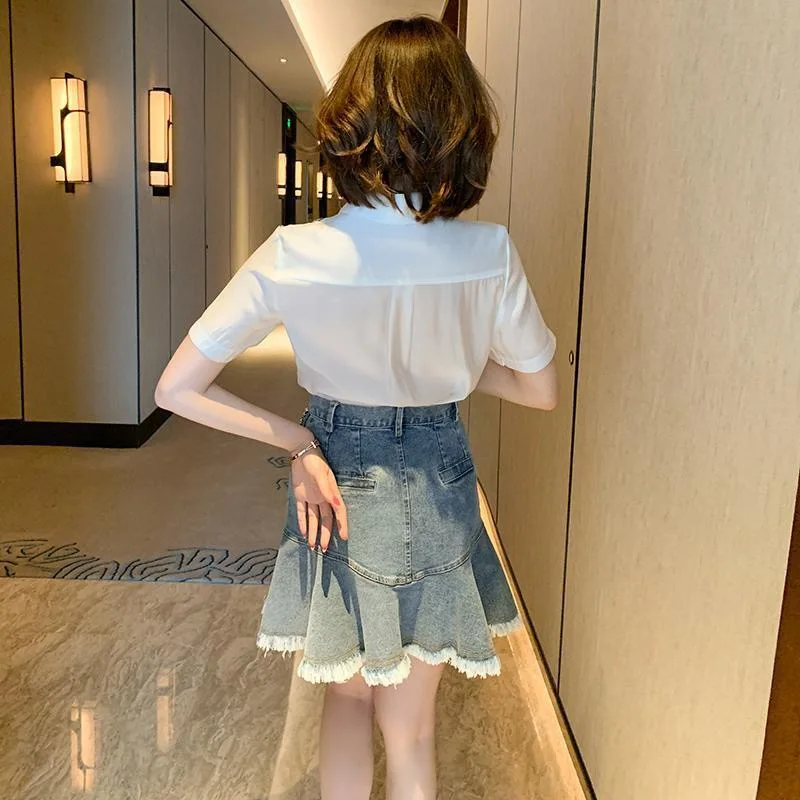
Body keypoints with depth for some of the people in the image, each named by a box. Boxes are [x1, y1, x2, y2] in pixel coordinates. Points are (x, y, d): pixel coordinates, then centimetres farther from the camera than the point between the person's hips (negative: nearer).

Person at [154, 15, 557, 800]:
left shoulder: (292, 255, -18)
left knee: (346, 698, 27)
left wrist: (299, 442, -9)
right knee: (409, 725, 21)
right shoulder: (489, 252, -17)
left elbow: (177, 390, -14)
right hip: (436, 493, 0)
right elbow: (541, 389, -4)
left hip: (336, 486, 0)